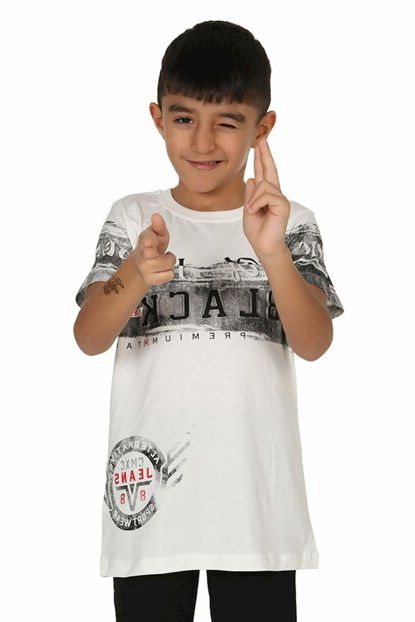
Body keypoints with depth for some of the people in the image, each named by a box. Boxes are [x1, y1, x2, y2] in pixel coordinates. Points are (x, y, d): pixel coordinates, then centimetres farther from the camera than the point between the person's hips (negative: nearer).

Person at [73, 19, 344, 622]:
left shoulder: (289, 222, 2)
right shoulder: (133, 218, 5)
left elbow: (314, 343, -12)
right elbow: (89, 337, -8)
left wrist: (272, 252, -29)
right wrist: (135, 276, -30)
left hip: (256, 501, -1)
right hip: (149, 492, 1)